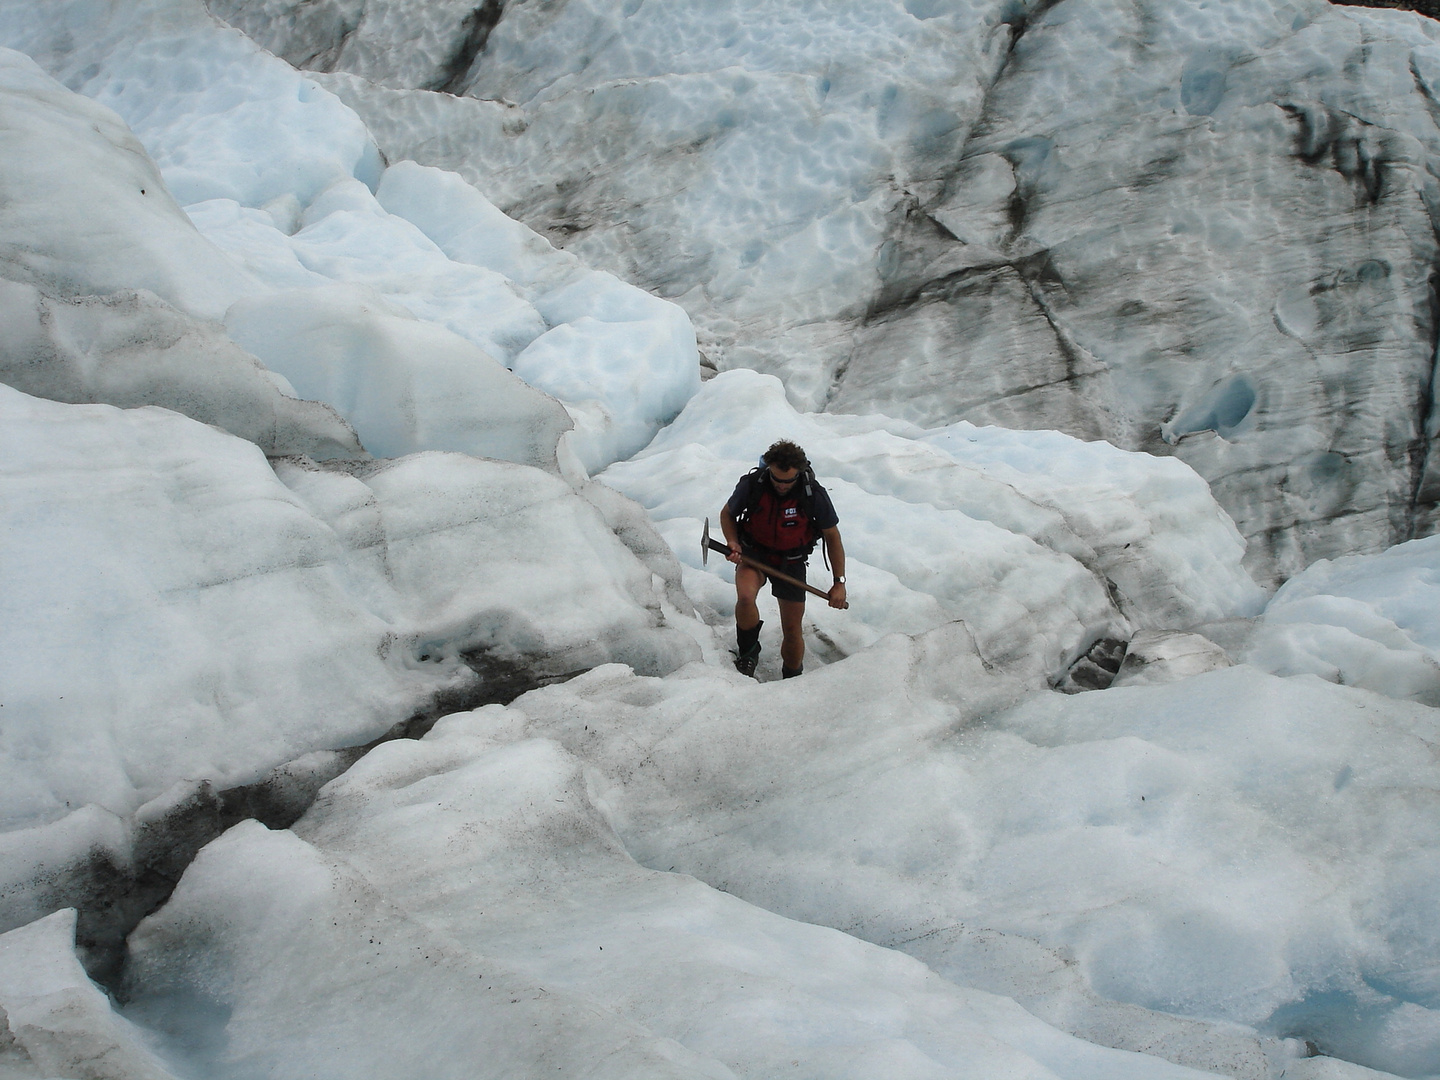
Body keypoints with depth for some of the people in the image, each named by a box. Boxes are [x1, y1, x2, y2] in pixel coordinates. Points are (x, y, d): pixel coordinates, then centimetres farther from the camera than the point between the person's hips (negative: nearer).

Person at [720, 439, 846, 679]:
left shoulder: (815, 495, -21)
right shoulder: (752, 485, -20)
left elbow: (832, 536, -6)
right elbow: (727, 514, 1)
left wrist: (839, 582, -7)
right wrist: (733, 543, -18)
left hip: (791, 562, 1)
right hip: (753, 554, -1)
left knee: (792, 630, 6)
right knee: (745, 597, -31)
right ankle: (748, 653, -3)